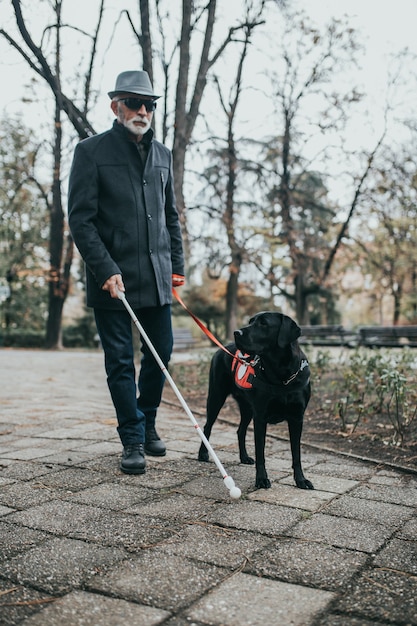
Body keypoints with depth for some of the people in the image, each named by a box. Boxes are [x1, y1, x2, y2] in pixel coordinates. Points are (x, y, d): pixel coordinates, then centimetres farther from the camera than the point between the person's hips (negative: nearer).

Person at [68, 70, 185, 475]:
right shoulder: (91, 151, -1)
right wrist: (106, 270, -16)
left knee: (161, 352, 10)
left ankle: (147, 421, 31)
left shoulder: (162, 154, 15)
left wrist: (177, 264, 11)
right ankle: (133, 441, 13)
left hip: (156, 276, 5)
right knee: (120, 362, 1)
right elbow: (80, 218, -7)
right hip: (113, 277, -5)